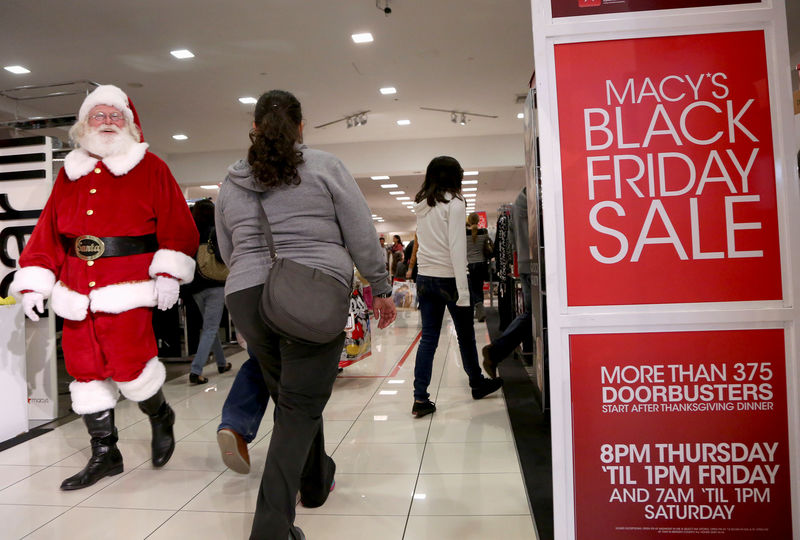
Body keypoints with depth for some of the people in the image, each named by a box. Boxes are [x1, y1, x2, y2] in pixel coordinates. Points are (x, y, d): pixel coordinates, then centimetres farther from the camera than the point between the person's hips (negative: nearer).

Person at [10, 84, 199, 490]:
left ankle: (160, 417, 23)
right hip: (76, 294, 5)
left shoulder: (150, 168, 3)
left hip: (127, 290, -5)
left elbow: (177, 224, -4)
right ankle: (104, 454, 24)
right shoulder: (69, 174, 16)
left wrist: (169, 273, -13)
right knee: (86, 371, 8)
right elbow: (47, 231, 14)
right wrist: (33, 283, 8)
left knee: (128, 365, -11)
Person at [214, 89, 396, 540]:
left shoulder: (231, 182, 14)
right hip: (315, 297, -4)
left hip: (247, 298, 5)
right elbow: (362, 236, 0)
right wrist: (381, 289, 9)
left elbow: (228, 252, 20)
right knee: (301, 409, 0)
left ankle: (316, 483, 41)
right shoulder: (325, 167, 2)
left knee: (292, 400, 20)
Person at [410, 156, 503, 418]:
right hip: (448, 278, -5)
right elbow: (457, 247, -16)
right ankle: (477, 384, 32)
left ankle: (420, 399, 2)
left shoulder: (420, 206, 10)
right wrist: (463, 291, -17)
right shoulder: (454, 203, -9)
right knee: (465, 335, 13)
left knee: (428, 337, 6)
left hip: (424, 278, 5)